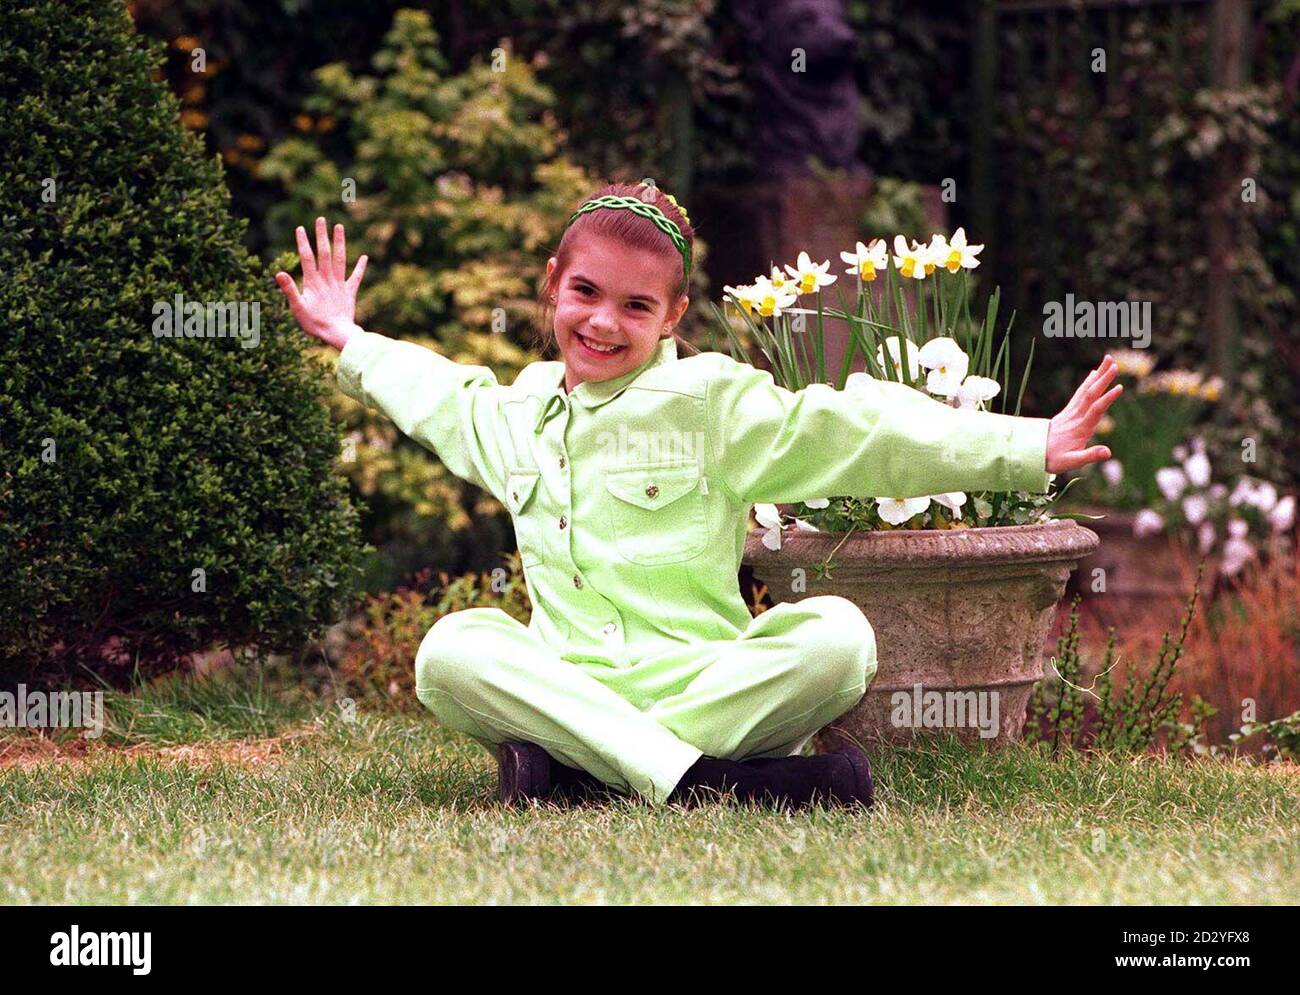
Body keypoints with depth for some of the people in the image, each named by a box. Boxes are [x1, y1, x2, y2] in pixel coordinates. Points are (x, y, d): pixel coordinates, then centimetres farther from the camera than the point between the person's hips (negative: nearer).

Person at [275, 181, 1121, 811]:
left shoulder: (716, 404, 0)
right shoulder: (516, 413, 16)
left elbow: (852, 432, -7)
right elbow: (439, 396, 41)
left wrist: (1027, 449, -15)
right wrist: (351, 344, 50)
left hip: (702, 678, -2)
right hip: (565, 680, 2)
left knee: (837, 636, -32)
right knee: (451, 650, -29)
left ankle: (568, 760, -34)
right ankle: (698, 778, -40)